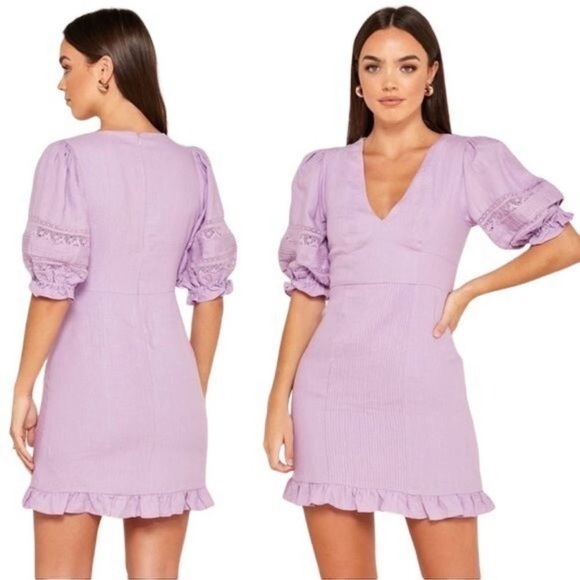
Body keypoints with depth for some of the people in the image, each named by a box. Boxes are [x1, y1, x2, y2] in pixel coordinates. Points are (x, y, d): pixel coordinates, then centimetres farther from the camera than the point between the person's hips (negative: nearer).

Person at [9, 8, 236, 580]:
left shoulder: (69, 159, -8)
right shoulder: (192, 165, 6)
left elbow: (55, 291, -10)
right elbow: (209, 291, 9)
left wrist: (23, 390, -1)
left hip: (86, 381, -4)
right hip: (167, 383, 4)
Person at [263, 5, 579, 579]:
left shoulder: (473, 161, 3)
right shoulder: (322, 170, 8)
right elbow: (307, 292, 8)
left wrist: (468, 291, -1)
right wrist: (278, 401, 2)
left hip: (424, 392, -2)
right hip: (333, 396, 2)